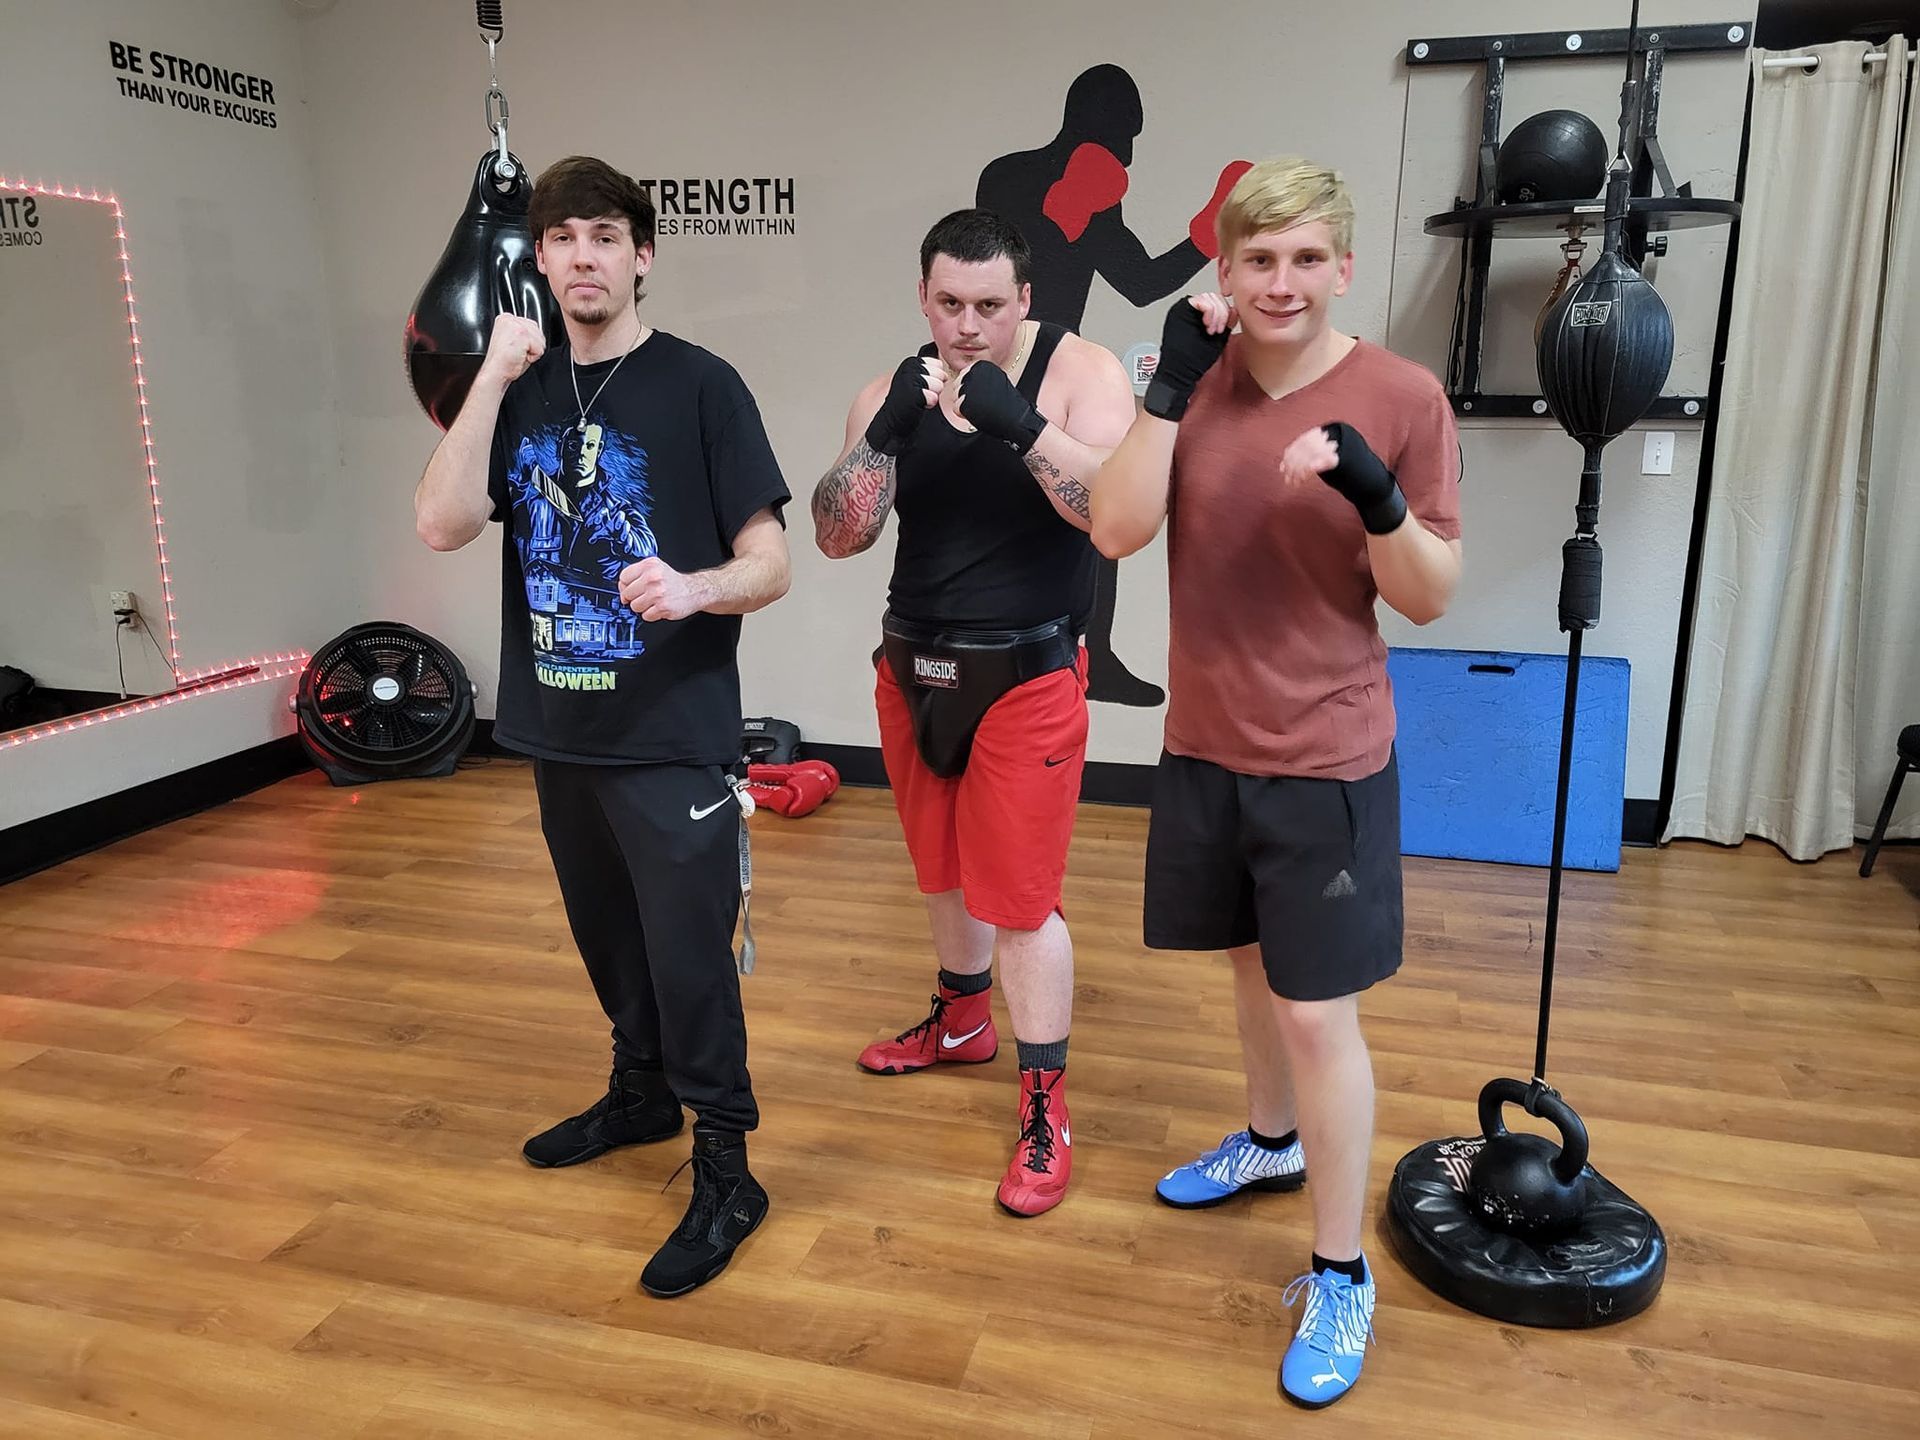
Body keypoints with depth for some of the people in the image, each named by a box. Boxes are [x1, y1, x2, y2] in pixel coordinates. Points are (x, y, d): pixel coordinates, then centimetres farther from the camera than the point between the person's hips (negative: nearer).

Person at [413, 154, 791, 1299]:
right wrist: (495, 379, -13)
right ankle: (643, 1091, 42)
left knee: (689, 951, -2)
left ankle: (727, 1171, 14)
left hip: (673, 733, -5)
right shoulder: (520, 388, 7)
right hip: (559, 729, 6)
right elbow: (443, 524, -8)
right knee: (608, 935, 20)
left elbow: (771, 565, -9)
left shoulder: (701, 385, -6)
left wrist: (694, 586, -30)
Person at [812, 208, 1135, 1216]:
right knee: (944, 868, 20)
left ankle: (1046, 1108, 13)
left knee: (1021, 896, -2)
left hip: (1027, 677, -5)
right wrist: (883, 436, -23)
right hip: (913, 669, 5)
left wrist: (1018, 423, -35)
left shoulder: (1080, 372, -11)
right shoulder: (893, 392, 1)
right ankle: (961, 1021, 45)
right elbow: (838, 536, -6)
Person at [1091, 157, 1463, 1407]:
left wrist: (1378, 500, -26)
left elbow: (1431, 599, -7)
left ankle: (1342, 1278, 20)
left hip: (1328, 758, -4)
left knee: (1319, 1011, 0)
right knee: (1254, 963, 23)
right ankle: (1272, 1140, 49)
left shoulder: (1403, 397, -10)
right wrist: (1174, 383, -19)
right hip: (1205, 744, 4)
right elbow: (1117, 531, -12)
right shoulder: (1198, 379, 0)